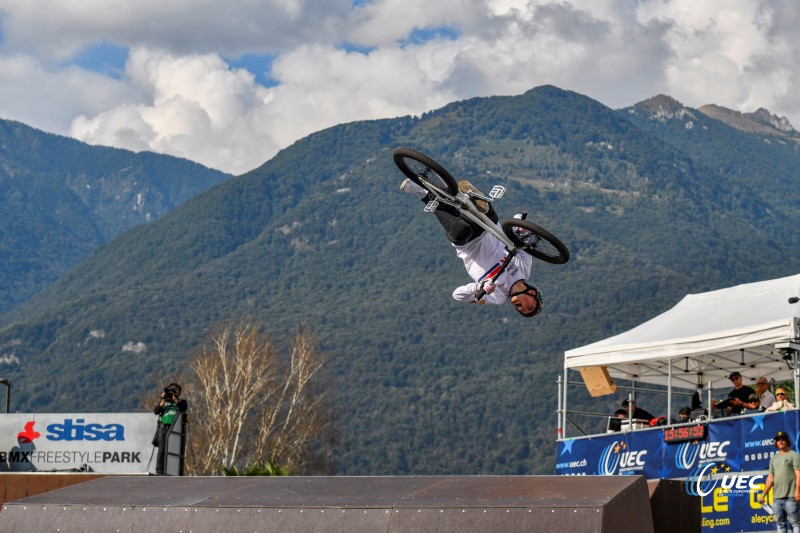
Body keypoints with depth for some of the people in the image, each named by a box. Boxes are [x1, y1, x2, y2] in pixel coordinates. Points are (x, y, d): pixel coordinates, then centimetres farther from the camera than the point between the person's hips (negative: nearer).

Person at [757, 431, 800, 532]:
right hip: (776, 497, 7)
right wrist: (763, 494, 13)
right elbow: (770, 478, 20)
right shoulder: (774, 458, 20)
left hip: (790, 496, -7)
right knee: (780, 523, 7)